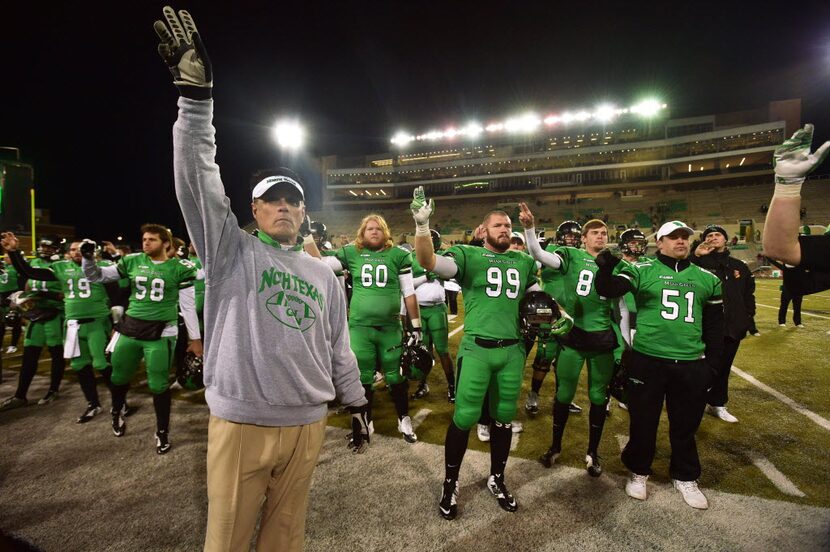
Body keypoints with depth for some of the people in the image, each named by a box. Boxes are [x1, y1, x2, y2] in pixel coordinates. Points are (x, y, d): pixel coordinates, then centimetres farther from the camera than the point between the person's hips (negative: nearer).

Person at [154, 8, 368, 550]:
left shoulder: (324, 274, 9)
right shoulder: (231, 251, 0)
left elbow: (338, 347, 12)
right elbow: (198, 178, -13)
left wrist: (358, 404, 15)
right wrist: (196, 95, -22)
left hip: (307, 424, 3)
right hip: (240, 422, -2)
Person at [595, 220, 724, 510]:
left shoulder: (706, 278, 10)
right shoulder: (643, 270, -3)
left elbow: (714, 325, 14)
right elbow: (609, 290, -16)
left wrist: (712, 363, 11)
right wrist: (605, 269, -37)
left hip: (691, 364, 3)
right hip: (648, 360, -3)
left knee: (686, 425, 18)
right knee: (643, 422, 10)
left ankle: (685, 478, 39)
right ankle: (638, 472, 32)